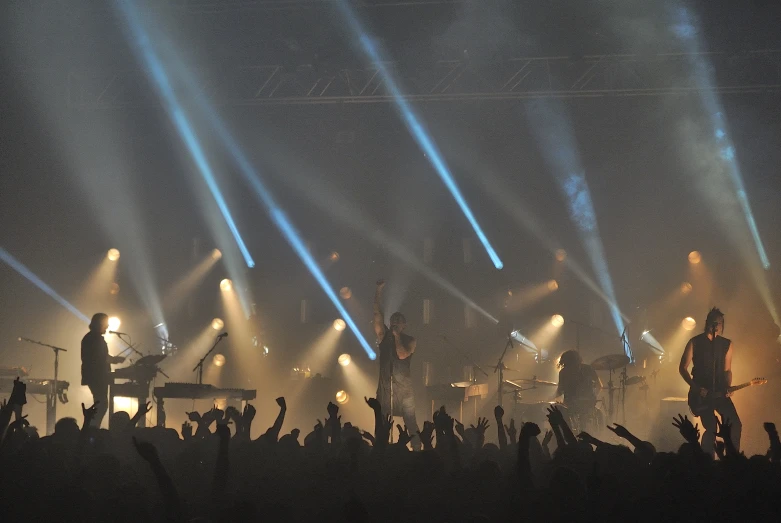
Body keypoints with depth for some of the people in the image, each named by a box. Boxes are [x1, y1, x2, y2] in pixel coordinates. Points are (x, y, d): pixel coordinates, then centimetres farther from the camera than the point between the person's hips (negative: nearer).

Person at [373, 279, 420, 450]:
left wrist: (397, 336, -7)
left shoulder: (410, 341, 4)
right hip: (385, 385, 3)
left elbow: (402, 355, -14)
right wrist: (379, 291, -5)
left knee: (410, 421, -8)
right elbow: (377, 313, 3)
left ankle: (417, 448, -7)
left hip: (403, 386, -3)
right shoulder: (384, 336, 10)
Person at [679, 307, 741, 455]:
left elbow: (727, 370, 14)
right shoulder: (695, 342, -2)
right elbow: (682, 368, 0)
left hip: (720, 392, 3)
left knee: (735, 424, -10)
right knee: (711, 428, -12)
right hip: (701, 393, -3)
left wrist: (728, 388, -5)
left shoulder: (726, 344, 9)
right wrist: (696, 388, -10)